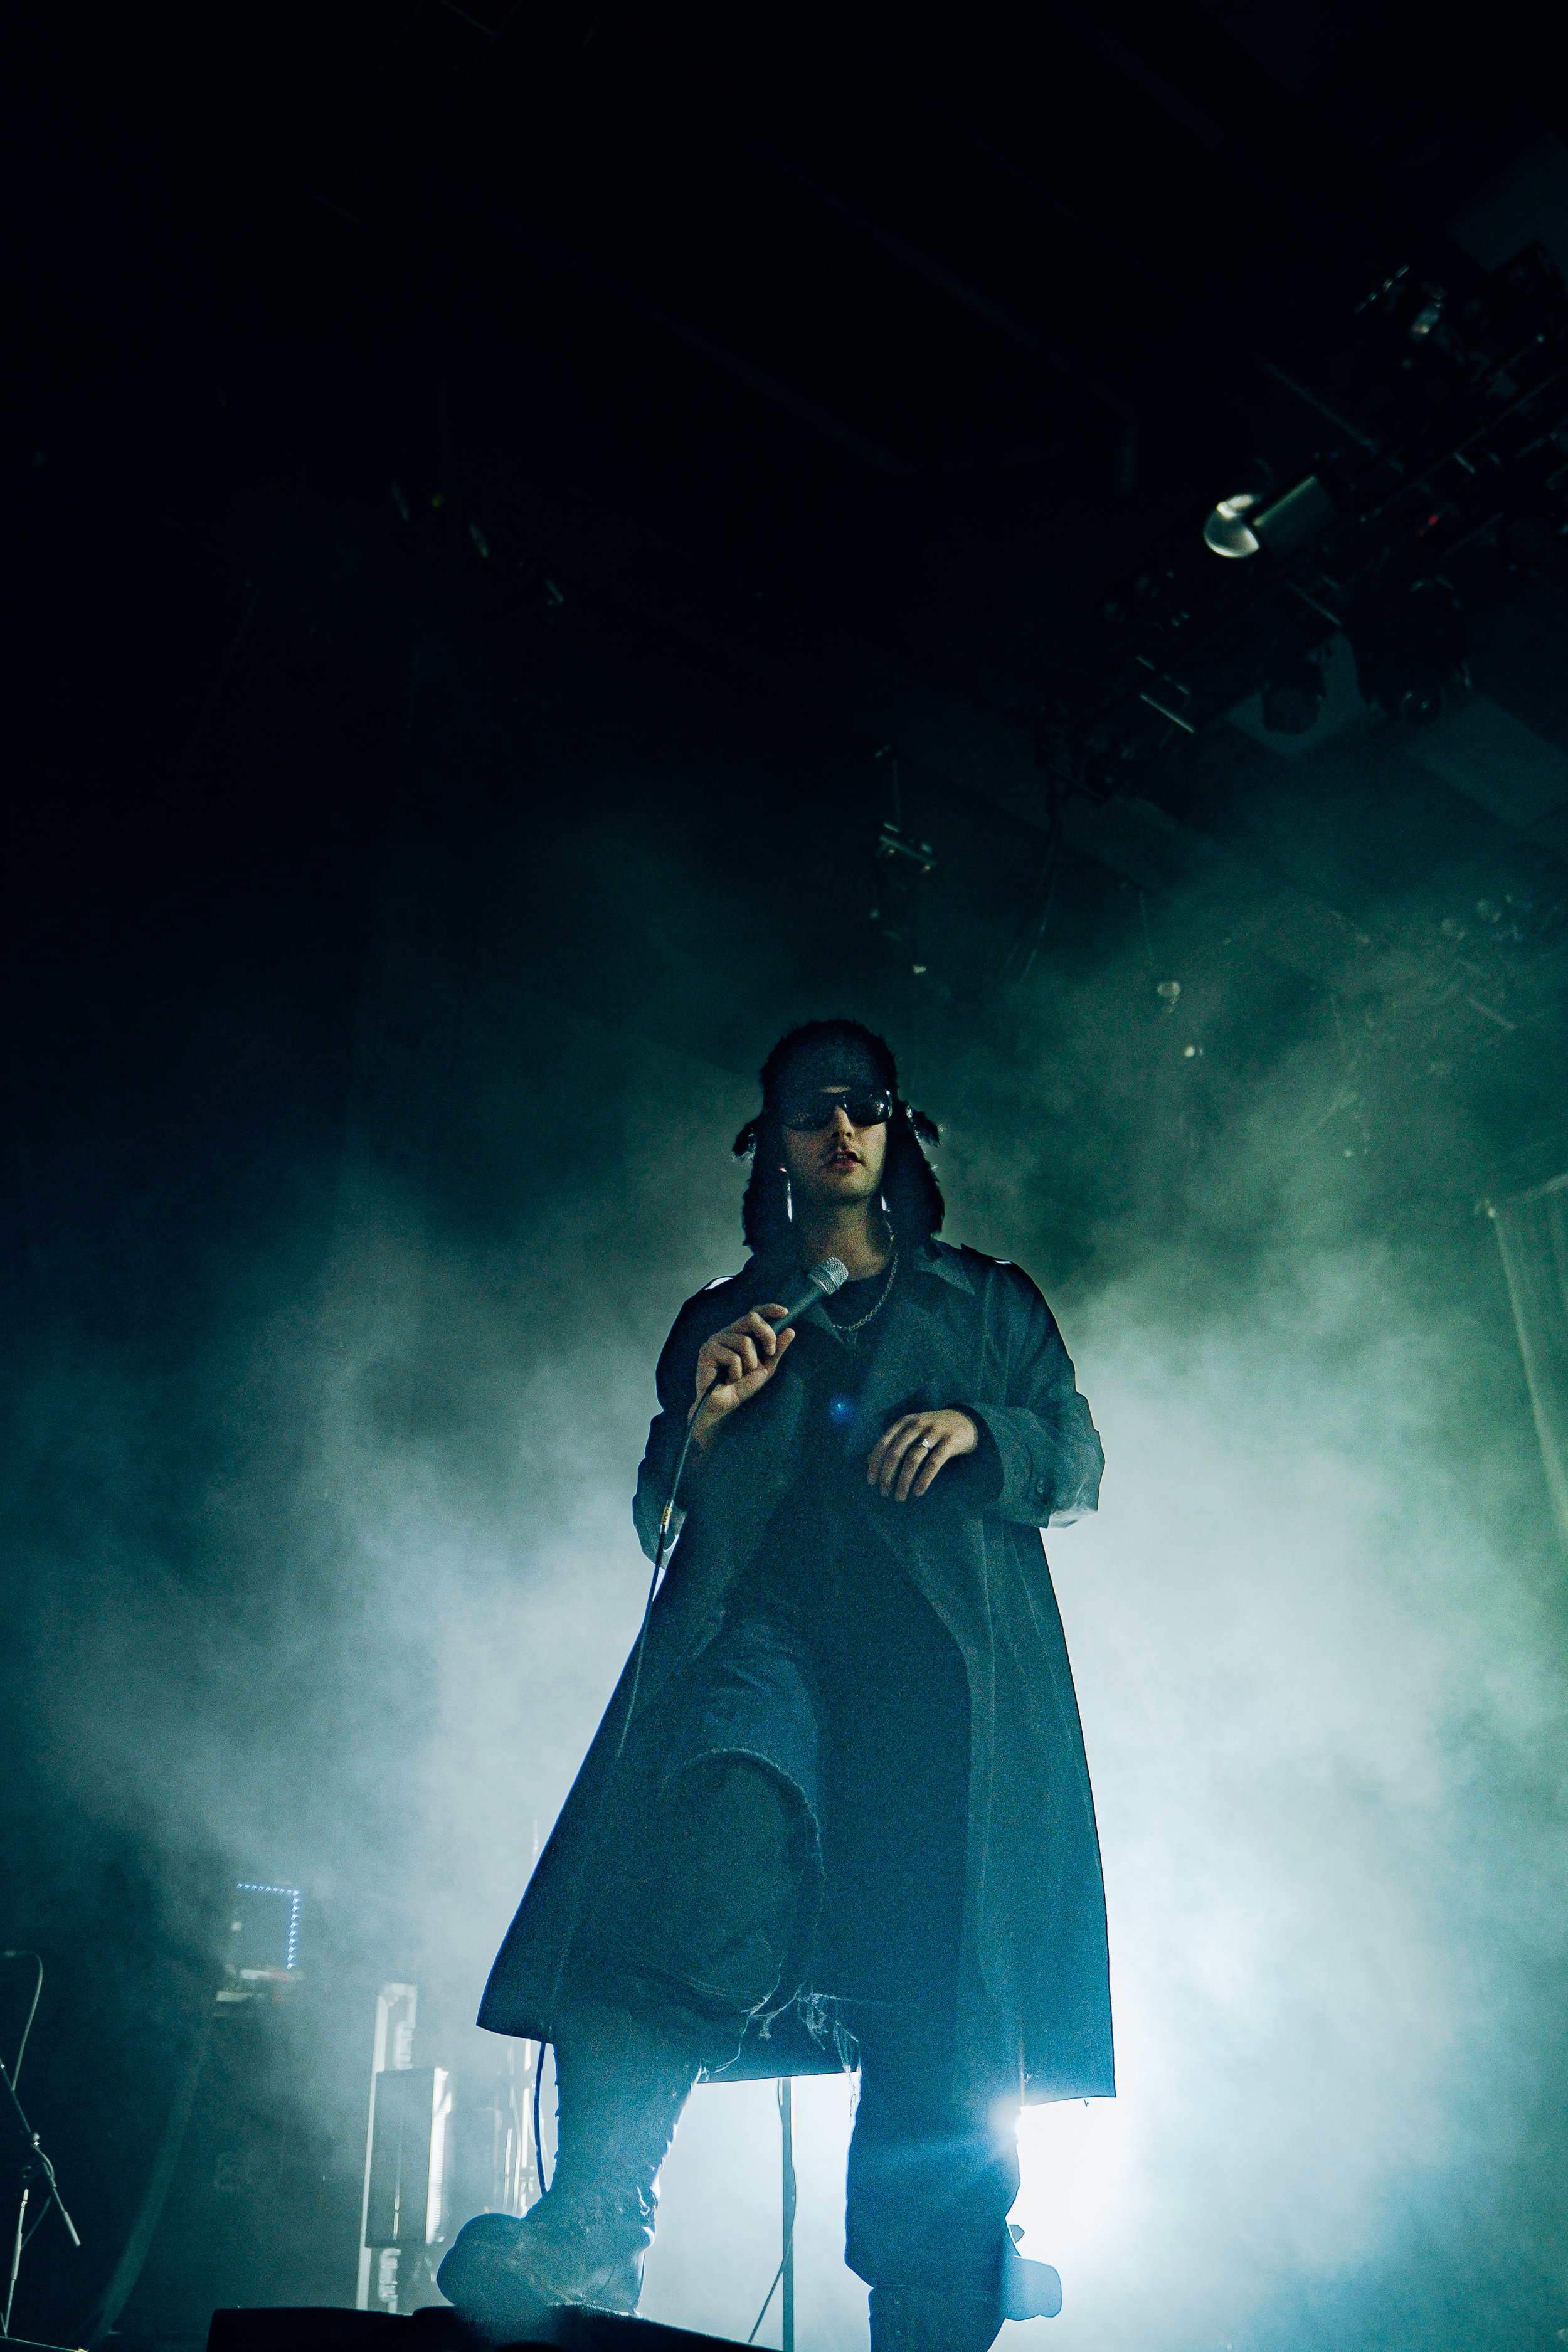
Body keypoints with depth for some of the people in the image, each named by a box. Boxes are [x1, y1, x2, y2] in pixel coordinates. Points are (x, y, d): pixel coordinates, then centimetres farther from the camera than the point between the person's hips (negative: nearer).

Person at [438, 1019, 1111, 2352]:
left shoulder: (987, 1303, 25)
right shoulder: (719, 1320, 26)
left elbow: (1077, 1464, 17)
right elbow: (660, 1522, 21)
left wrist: (978, 1430, -3)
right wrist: (702, 1419, 1)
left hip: (943, 1655, 0)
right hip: (764, 1630, 0)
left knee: (944, 2007, -9)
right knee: (690, 1867, -28)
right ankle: (593, 2223, -35)